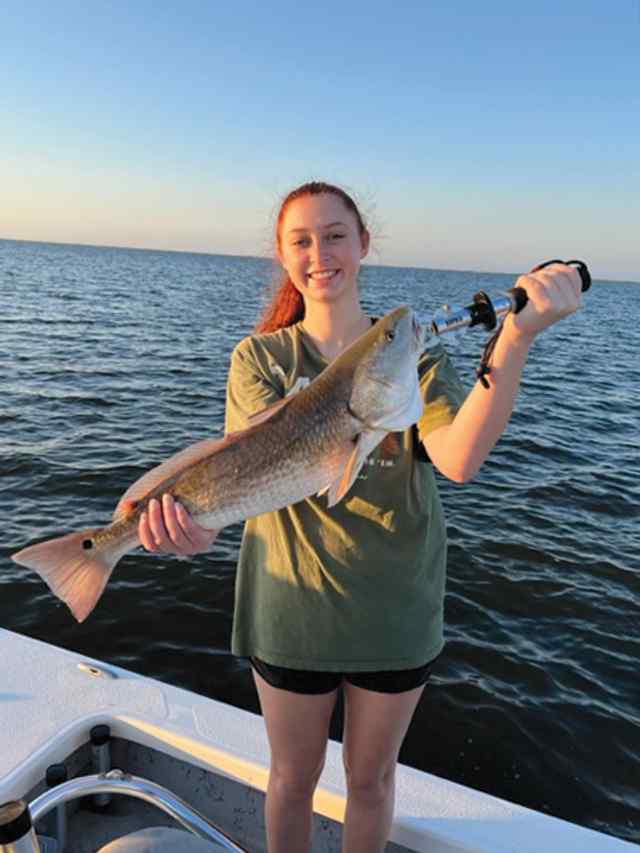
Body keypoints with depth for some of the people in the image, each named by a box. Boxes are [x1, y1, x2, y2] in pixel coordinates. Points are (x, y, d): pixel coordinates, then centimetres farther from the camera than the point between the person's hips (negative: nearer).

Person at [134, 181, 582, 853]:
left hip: (395, 610, 1)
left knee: (371, 777, 22)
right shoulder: (260, 357, -6)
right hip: (292, 608, 0)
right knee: (293, 779, 22)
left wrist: (516, 338, -36)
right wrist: (201, 522, -44)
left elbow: (459, 459, -24)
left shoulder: (413, 350, -6)